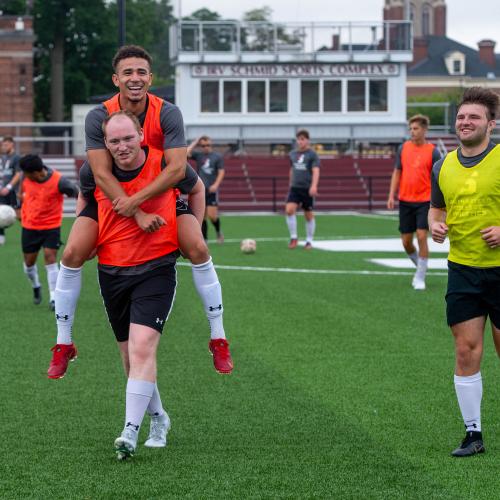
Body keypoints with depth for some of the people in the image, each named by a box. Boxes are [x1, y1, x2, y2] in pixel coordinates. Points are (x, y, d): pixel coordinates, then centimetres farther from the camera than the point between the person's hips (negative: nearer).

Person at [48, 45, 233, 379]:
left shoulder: (168, 114, -19)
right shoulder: (99, 117, -19)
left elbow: (177, 168, -26)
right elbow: (102, 175, -23)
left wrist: (137, 200, -37)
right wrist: (138, 216, -31)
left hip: (162, 196, 0)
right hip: (110, 200, 0)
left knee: (198, 248, -20)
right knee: (73, 253, -17)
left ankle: (219, 339, -6)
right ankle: (63, 344, -2)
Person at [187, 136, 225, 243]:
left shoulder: (217, 156, 2)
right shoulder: (198, 155, 7)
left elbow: (221, 172, -1)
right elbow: (186, 153, -9)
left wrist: (216, 185, -15)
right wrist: (195, 142, -2)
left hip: (212, 190, -2)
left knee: (212, 215, -10)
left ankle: (218, 232, 18)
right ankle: (204, 240, 8)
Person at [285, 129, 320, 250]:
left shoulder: (312, 154, -5)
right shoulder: (293, 154, 10)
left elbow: (316, 171, -15)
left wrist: (314, 186, -29)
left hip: (307, 189, -3)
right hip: (295, 188, 3)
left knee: (308, 215, 4)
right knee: (289, 210, -16)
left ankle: (309, 241, 17)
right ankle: (293, 237, -5)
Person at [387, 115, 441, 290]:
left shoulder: (432, 151, -4)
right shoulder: (403, 148, 5)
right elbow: (397, 173, 11)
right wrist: (391, 196, 3)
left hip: (425, 201, -3)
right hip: (405, 201, 4)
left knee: (422, 237, -12)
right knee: (406, 241, 5)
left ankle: (420, 277, -2)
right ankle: (420, 266, 32)